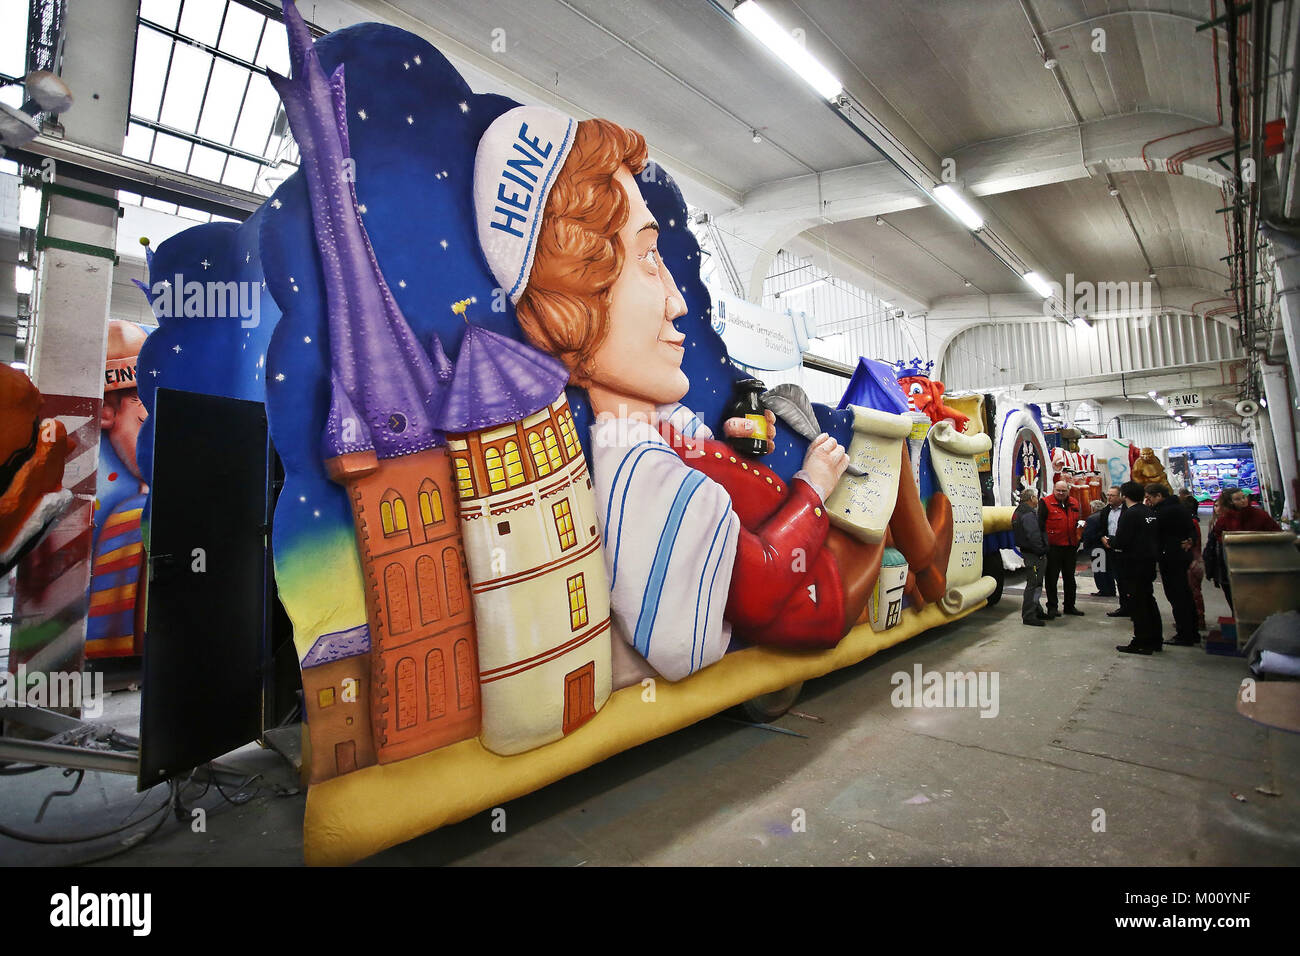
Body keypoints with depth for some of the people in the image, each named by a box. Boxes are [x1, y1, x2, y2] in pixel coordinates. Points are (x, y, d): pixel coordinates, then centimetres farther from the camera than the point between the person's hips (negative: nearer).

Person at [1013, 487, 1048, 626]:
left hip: (1027, 552, 11)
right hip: (1034, 555, -11)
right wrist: (1041, 551, -16)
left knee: (1035, 584, 20)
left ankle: (1036, 611, 31)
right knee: (1033, 584, -7)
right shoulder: (1028, 515, -18)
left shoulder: (1019, 512, 16)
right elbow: (1034, 536, -25)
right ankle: (1028, 616, -4)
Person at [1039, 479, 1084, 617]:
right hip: (1053, 547, -6)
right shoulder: (1045, 503, -7)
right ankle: (1052, 607, 11)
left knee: (1069, 578, 15)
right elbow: (1040, 524, -9)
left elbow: (1077, 521, 26)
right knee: (1052, 578, 2)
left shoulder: (1074, 503, 11)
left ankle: (1069, 606, 26)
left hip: (1070, 547, 6)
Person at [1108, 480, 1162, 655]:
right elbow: (1156, 538, 17)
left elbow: (1121, 542, -21)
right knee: (1148, 600, 17)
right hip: (1150, 562, 9)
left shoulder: (1129, 514, -17)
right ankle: (1154, 640, 25)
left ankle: (1142, 643, 2)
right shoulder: (1149, 513, 9)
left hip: (1134, 564, -9)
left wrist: (1109, 541, 0)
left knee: (1137, 603, -2)